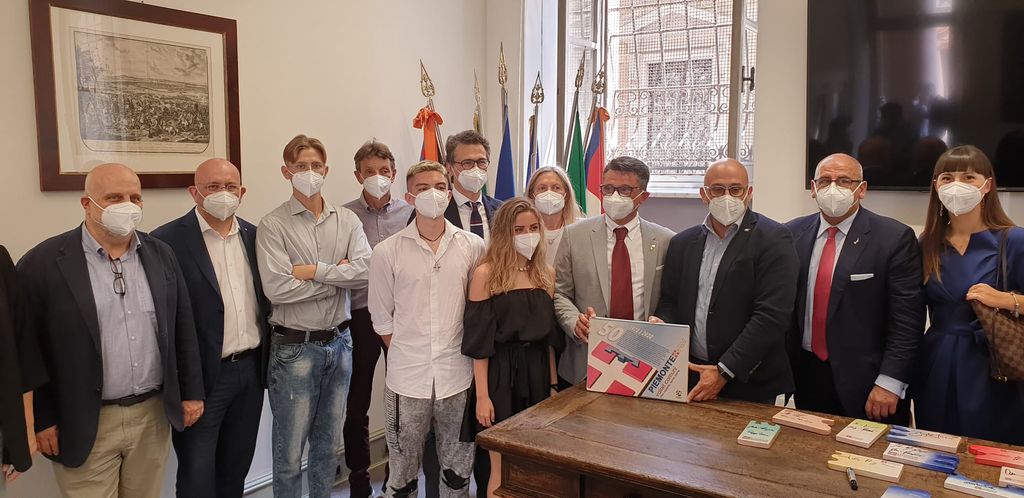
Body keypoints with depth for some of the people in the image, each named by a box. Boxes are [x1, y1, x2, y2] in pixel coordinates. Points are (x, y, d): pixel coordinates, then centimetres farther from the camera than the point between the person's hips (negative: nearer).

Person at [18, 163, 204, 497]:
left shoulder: (161, 254, 5)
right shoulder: (43, 263, -8)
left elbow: (183, 330, 8)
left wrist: (191, 392, 7)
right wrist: (41, 419, -5)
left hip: (154, 415, 4)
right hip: (84, 425, -3)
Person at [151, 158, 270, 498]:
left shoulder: (253, 235, 6)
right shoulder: (168, 240, -11)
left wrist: (266, 356, 9)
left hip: (251, 370, 5)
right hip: (203, 376, -5)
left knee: (236, 469, 19)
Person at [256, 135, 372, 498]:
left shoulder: (347, 220, 4)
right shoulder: (273, 225, -7)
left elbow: (365, 272, -11)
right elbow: (277, 288, -19)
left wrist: (313, 270, -17)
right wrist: (339, 275, -12)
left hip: (339, 342, 4)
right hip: (295, 347, -4)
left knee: (329, 444, 18)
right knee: (289, 452, 7)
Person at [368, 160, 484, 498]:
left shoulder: (472, 246, -1)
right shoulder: (387, 252, -4)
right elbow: (381, 318, 5)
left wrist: (460, 351, 6)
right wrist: (405, 355, 4)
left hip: (457, 377, 1)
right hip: (406, 379, -1)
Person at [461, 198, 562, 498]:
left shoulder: (547, 273, 8)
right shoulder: (486, 273, -8)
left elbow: (549, 334, 11)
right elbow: (479, 340, -10)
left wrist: (553, 384, 8)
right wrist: (482, 395, -12)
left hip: (537, 372, 5)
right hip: (501, 373, -5)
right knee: (503, 468, 4)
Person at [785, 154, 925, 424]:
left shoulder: (895, 238, -8)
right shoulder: (792, 234, 2)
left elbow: (907, 318, -10)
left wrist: (889, 383, -15)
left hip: (866, 384, -3)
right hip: (805, 376, 3)